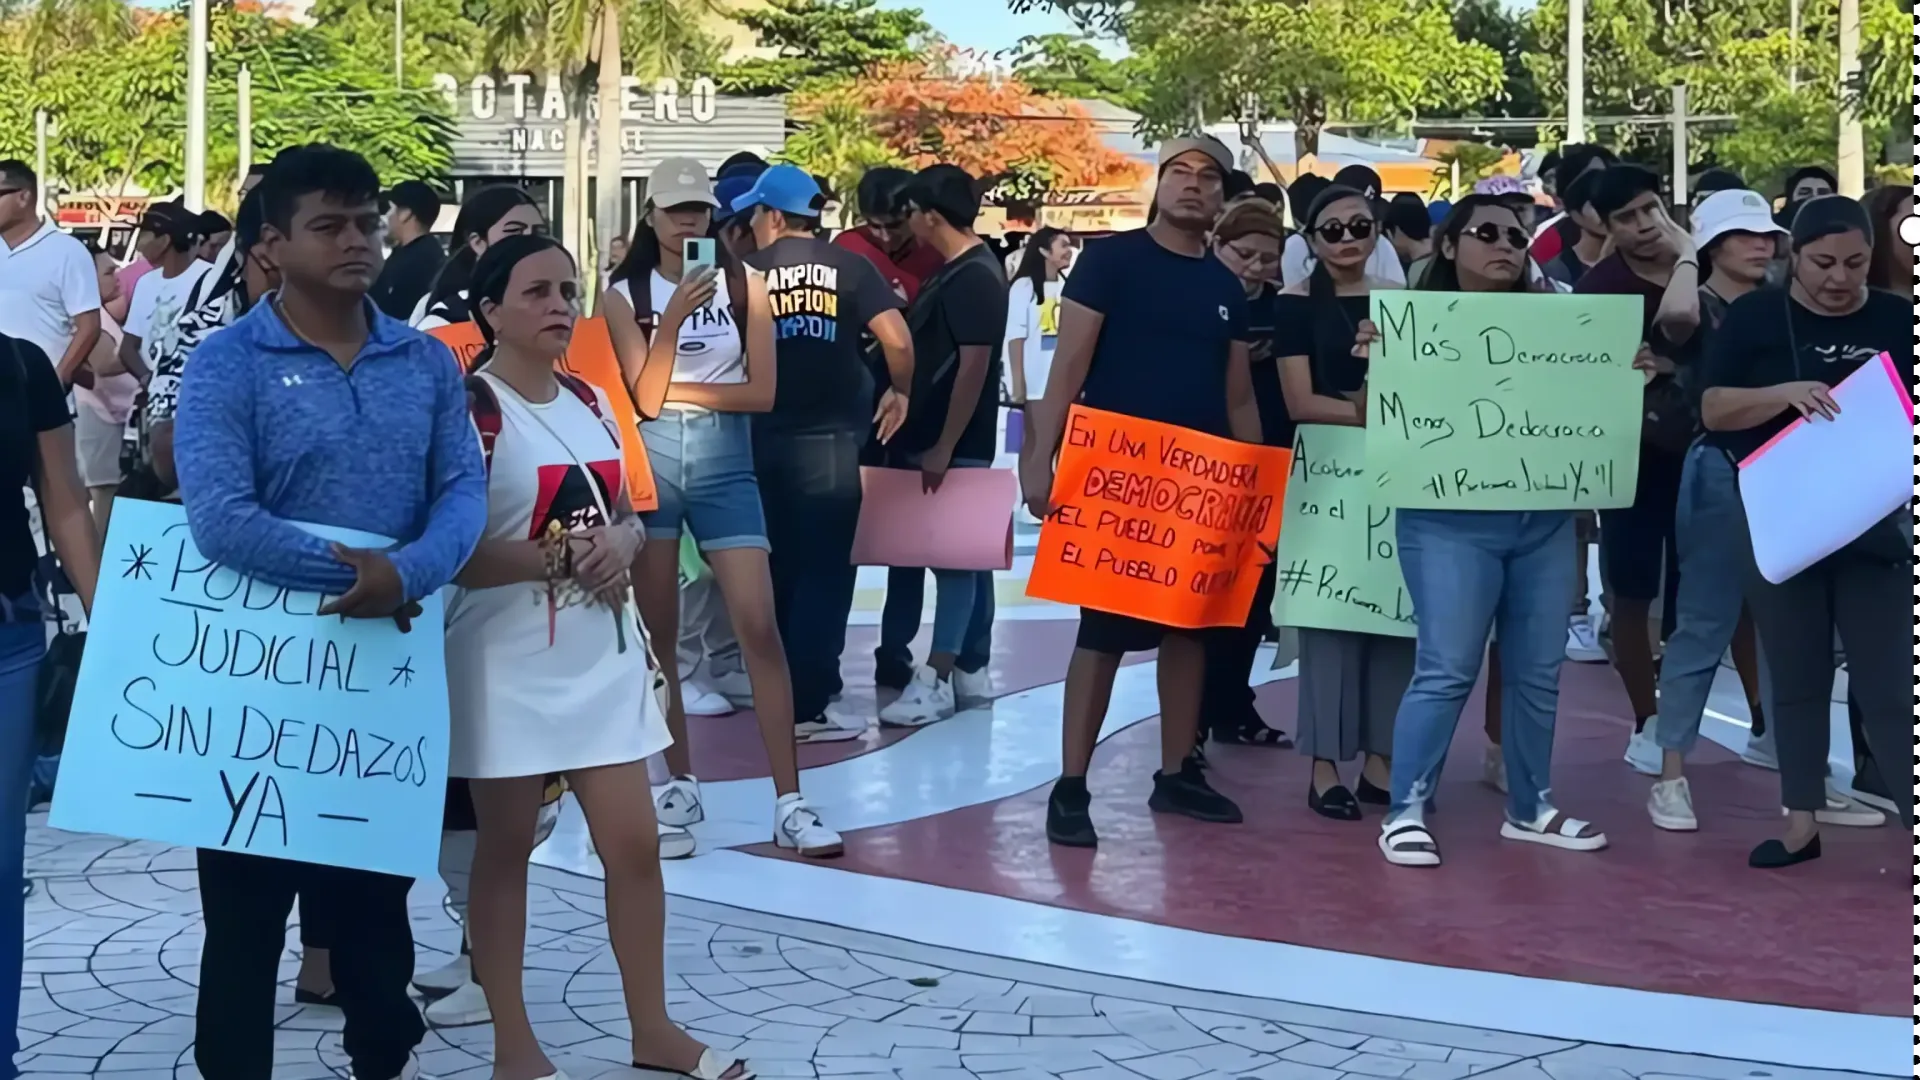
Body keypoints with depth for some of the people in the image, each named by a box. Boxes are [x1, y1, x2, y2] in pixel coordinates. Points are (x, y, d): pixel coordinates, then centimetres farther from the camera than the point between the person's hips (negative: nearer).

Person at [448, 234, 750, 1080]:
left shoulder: (591, 404, 10)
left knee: (634, 844, 8)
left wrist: (620, 548, -4)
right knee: (505, 850, 6)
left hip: (602, 654, 6)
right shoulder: (470, 411, -12)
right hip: (507, 663, -6)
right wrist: (559, 556, -25)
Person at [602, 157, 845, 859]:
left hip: (725, 465, -1)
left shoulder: (745, 284, 3)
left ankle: (788, 803, -8)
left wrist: (678, 389, -7)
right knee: (656, 633, 6)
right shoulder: (625, 295, 2)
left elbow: (762, 391, -3)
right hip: (649, 466, 1)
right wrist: (673, 317, -18)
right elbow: (642, 398, -7)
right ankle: (682, 785, 19)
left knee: (760, 627, -9)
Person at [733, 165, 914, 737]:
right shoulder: (849, 266, -1)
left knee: (777, 568, 15)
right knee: (824, 572, 1)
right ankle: (807, 706, -1)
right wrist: (900, 391, 5)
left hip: (764, 438, 3)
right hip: (829, 438, -3)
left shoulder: (748, 272, 2)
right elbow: (897, 340, -12)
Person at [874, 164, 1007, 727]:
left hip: (953, 444, -10)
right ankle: (970, 671, 19)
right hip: (930, 438, 10)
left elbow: (974, 365, -22)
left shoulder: (974, 277, -17)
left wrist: (944, 447, -22)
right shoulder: (956, 271, 14)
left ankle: (935, 682, -6)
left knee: (954, 558, -7)